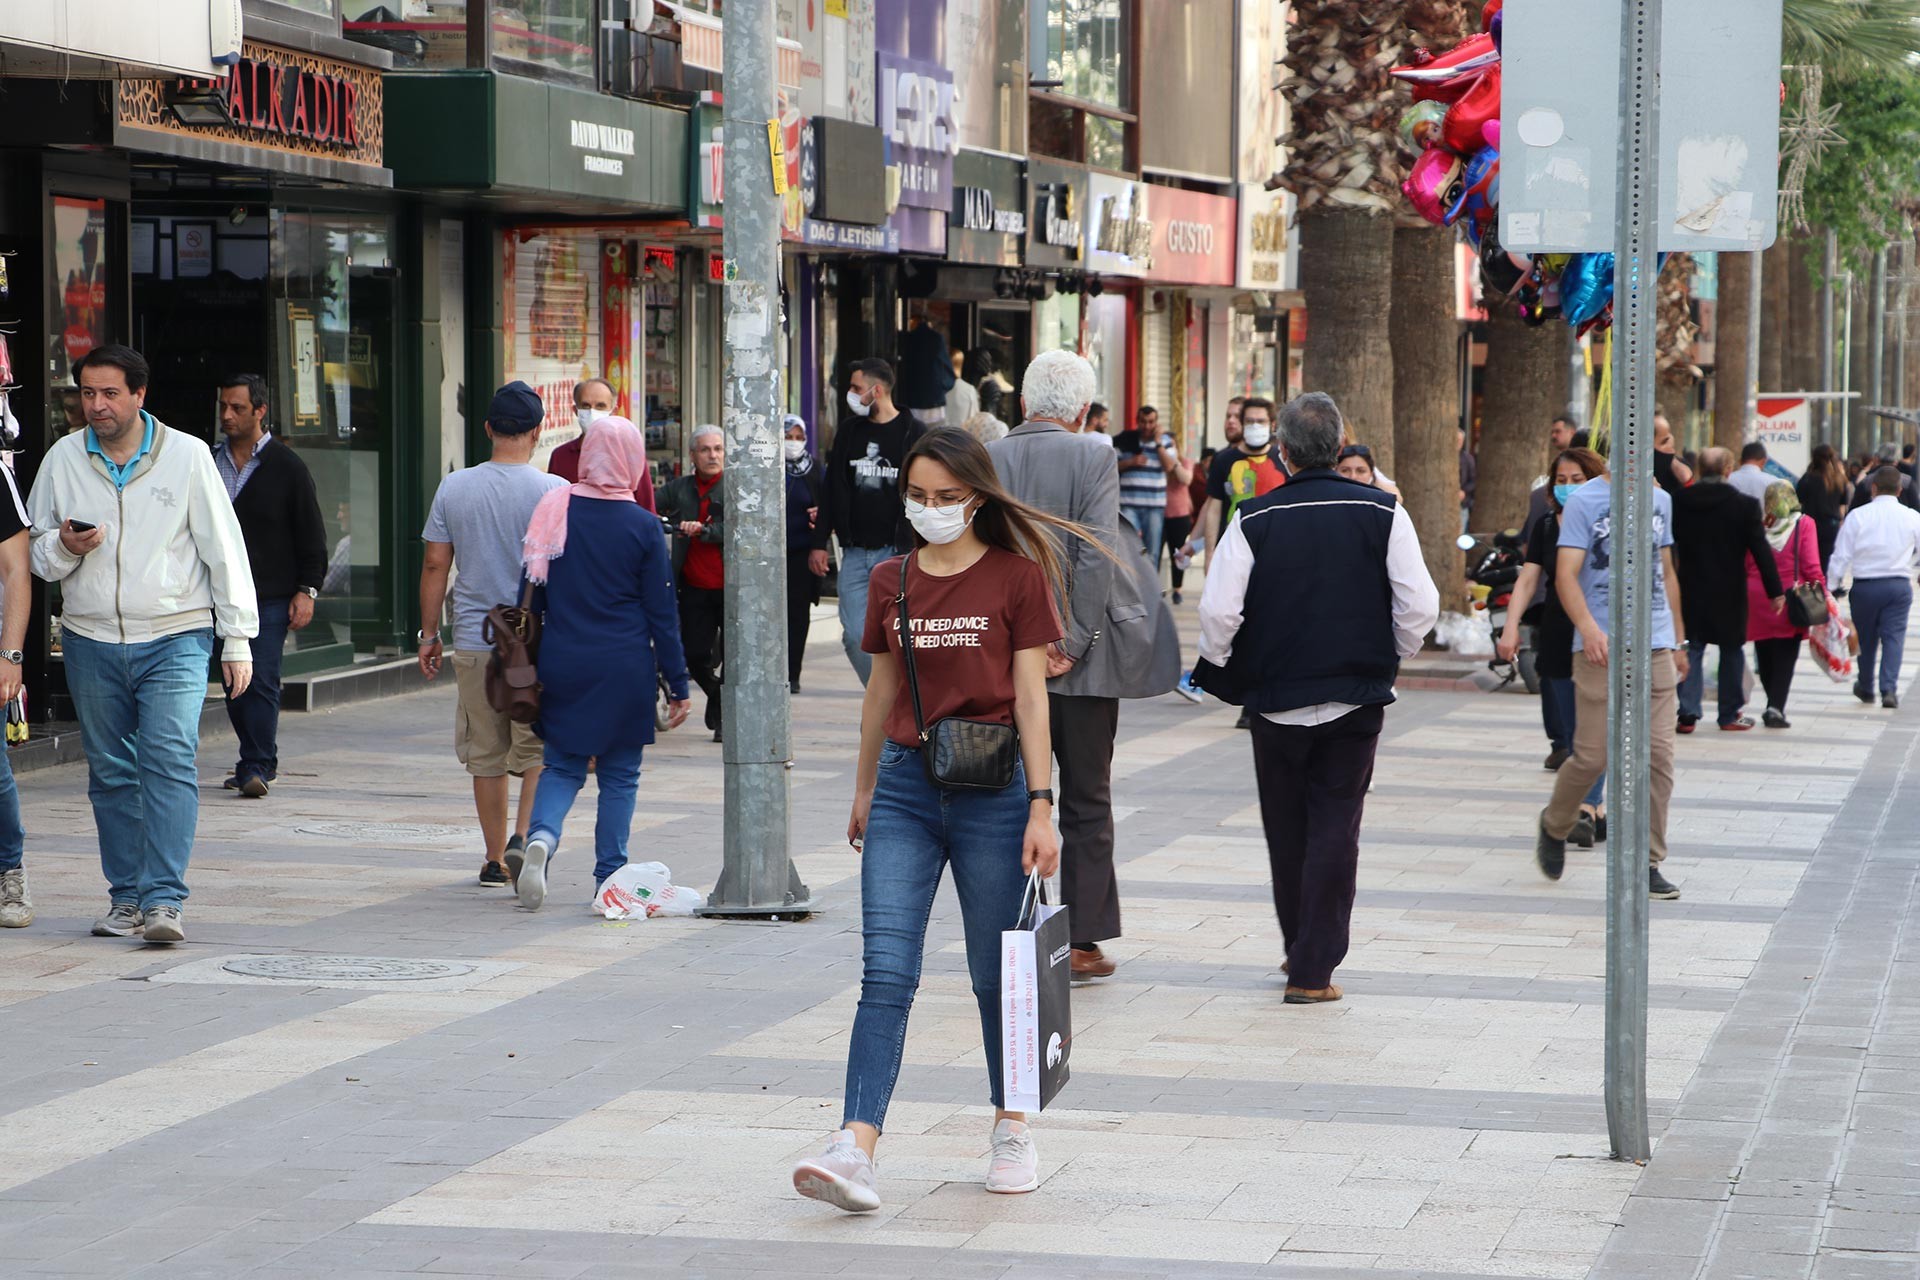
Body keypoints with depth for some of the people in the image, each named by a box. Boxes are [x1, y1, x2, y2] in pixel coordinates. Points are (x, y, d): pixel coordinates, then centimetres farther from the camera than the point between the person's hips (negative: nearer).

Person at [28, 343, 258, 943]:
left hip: (174, 639, -3)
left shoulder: (187, 456, 0)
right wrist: (64, 548, -10)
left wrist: (237, 640, 0)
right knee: (110, 772, 7)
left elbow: (224, 550, 3)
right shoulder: (63, 460, 6)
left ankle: (164, 899, -19)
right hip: (91, 641, 3)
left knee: (170, 762, -15)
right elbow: (36, 552, 14)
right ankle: (126, 898, 16)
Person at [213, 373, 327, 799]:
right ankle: (261, 760, 18)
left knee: (261, 681, -10)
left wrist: (307, 590, -6)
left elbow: (311, 535, 1)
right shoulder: (208, 463, 10)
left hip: (271, 597, -4)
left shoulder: (286, 467, 0)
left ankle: (256, 766, -9)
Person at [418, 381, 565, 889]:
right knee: (541, 749, 4)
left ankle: (495, 860, 15)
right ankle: (523, 837, -16)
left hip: (474, 641, 3)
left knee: (486, 755, 11)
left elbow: (435, 566, 5)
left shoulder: (454, 488, 2)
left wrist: (428, 635, 13)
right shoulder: (553, 491, -7)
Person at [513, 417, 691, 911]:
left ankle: (542, 837, -16)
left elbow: (534, 596, 5)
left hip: (563, 666, 2)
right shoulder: (643, 527, -7)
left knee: (561, 767, 11)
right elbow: (662, 614, -4)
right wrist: (677, 685, 2)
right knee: (619, 775, 9)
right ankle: (609, 879, 8)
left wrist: (530, 666, 15)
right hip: (626, 668, -2)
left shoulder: (554, 513, -1)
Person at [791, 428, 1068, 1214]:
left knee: (997, 972, 7)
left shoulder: (1018, 577, -3)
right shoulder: (891, 582, 8)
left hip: (992, 786, -3)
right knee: (886, 972, -8)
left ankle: (1012, 1127, 26)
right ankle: (855, 1148, -16)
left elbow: (1031, 696, -5)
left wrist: (1040, 805, -9)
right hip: (907, 785, 3)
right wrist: (864, 790, 23)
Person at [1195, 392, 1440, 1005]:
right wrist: (1390, 657, 13)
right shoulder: (1382, 513, -5)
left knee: (1287, 828, 16)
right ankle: (1313, 970, -1)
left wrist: (1221, 671, 8)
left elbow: (1218, 613, -11)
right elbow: (1420, 606, -6)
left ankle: (1299, 949, 30)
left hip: (1275, 699, 0)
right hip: (1355, 699, 0)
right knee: (1334, 827, 4)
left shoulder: (1254, 521, -7)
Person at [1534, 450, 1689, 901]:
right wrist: (1588, 627, -28)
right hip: (1602, 648, -5)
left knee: (1659, 756, -3)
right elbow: (1566, 574, -11)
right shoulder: (1583, 501, -3)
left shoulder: (1660, 500, 15)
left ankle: (1647, 864, 4)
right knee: (1593, 757, -3)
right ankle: (1554, 826, 26)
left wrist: (1678, 642, 22)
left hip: (1656, 646, 5)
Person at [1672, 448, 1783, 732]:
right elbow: (1761, 550, -9)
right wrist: (1775, 591, -4)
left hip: (1691, 591, 1)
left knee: (1692, 649, 7)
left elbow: (1671, 545, 3)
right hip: (1729, 592, -1)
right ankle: (1730, 714, 15)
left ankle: (1687, 713, -4)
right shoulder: (1744, 505, -9)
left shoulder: (1680, 503, -3)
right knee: (1731, 651, 11)